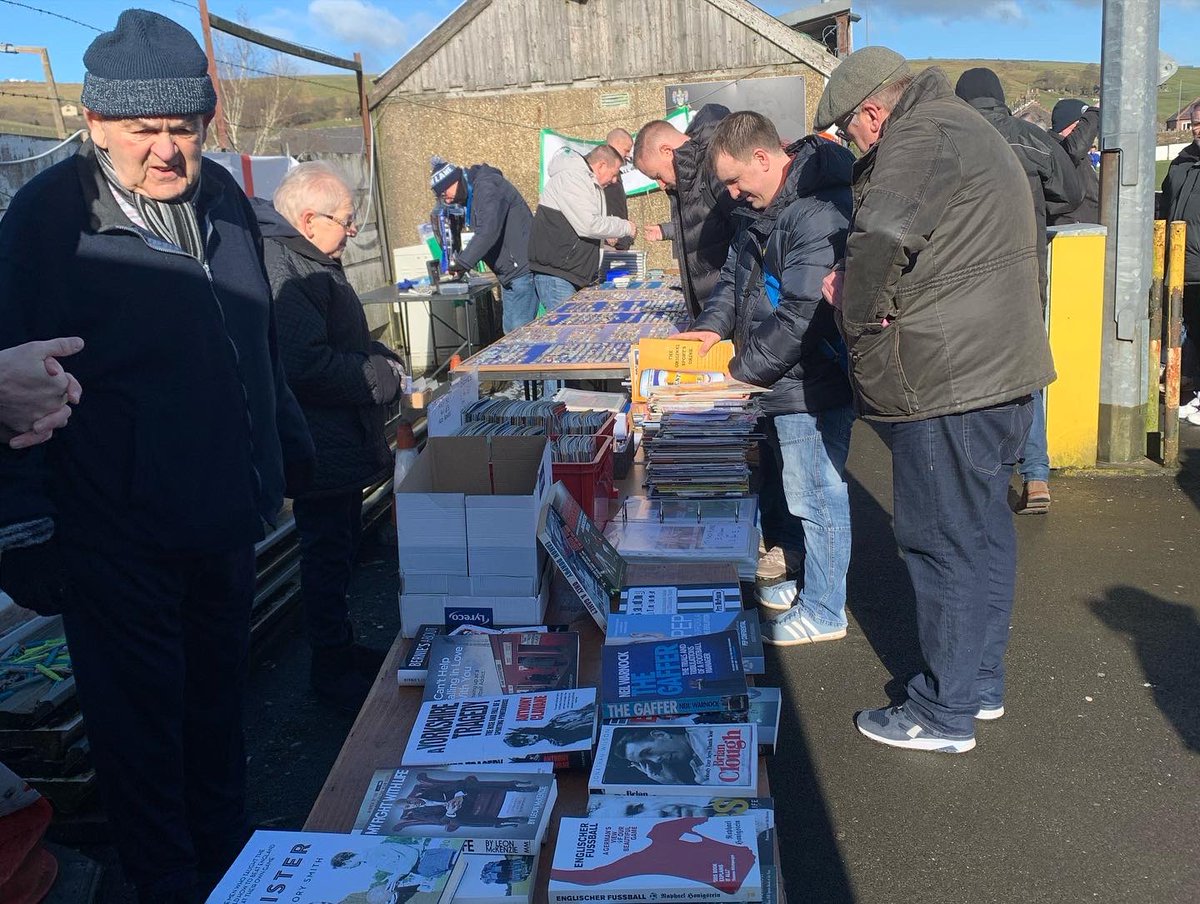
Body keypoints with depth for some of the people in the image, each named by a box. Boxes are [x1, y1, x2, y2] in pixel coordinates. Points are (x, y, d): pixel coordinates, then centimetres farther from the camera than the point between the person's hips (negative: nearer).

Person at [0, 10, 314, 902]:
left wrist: (287, 454, 19)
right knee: (144, 727, 9)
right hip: (119, 535, -6)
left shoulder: (221, 197, 5)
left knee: (218, 701, 21)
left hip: (225, 518, 6)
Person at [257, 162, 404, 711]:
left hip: (340, 444, 11)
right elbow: (306, 365, -31)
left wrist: (387, 359, 7)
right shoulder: (281, 269, -23)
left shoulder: (313, 262, 13)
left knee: (337, 551, 20)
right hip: (321, 450, -11)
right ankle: (332, 669, 17)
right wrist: (385, 377, -19)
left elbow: (347, 339, 26)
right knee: (328, 556, 2)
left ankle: (340, 650, 35)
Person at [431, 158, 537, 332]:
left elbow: (488, 232, -28)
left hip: (523, 269, -11)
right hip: (509, 274, 11)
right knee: (510, 330, 11)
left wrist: (462, 262, -23)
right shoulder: (470, 195, 17)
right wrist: (461, 259, 3)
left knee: (521, 331, -13)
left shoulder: (487, 187, -16)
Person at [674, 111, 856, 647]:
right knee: (792, 488, 21)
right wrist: (713, 326, 3)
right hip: (779, 381, 10)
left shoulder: (819, 214, -23)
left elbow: (801, 315, -27)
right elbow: (736, 274, 21)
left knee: (816, 497, 2)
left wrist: (741, 370, -17)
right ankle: (799, 580, 38)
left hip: (810, 384, -10)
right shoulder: (763, 208, 10)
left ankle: (823, 611, 16)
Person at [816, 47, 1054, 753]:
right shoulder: (968, 131, 21)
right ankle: (981, 683, 31)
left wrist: (857, 311, -7)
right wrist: (860, 291, 6)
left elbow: (878, 244, -26)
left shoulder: (921, 136, -13)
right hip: (1004, 371, 10)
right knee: (985, 532, 17)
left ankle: (945, 714, 11)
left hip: (951, 382, -10)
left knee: (944, 544, -1)